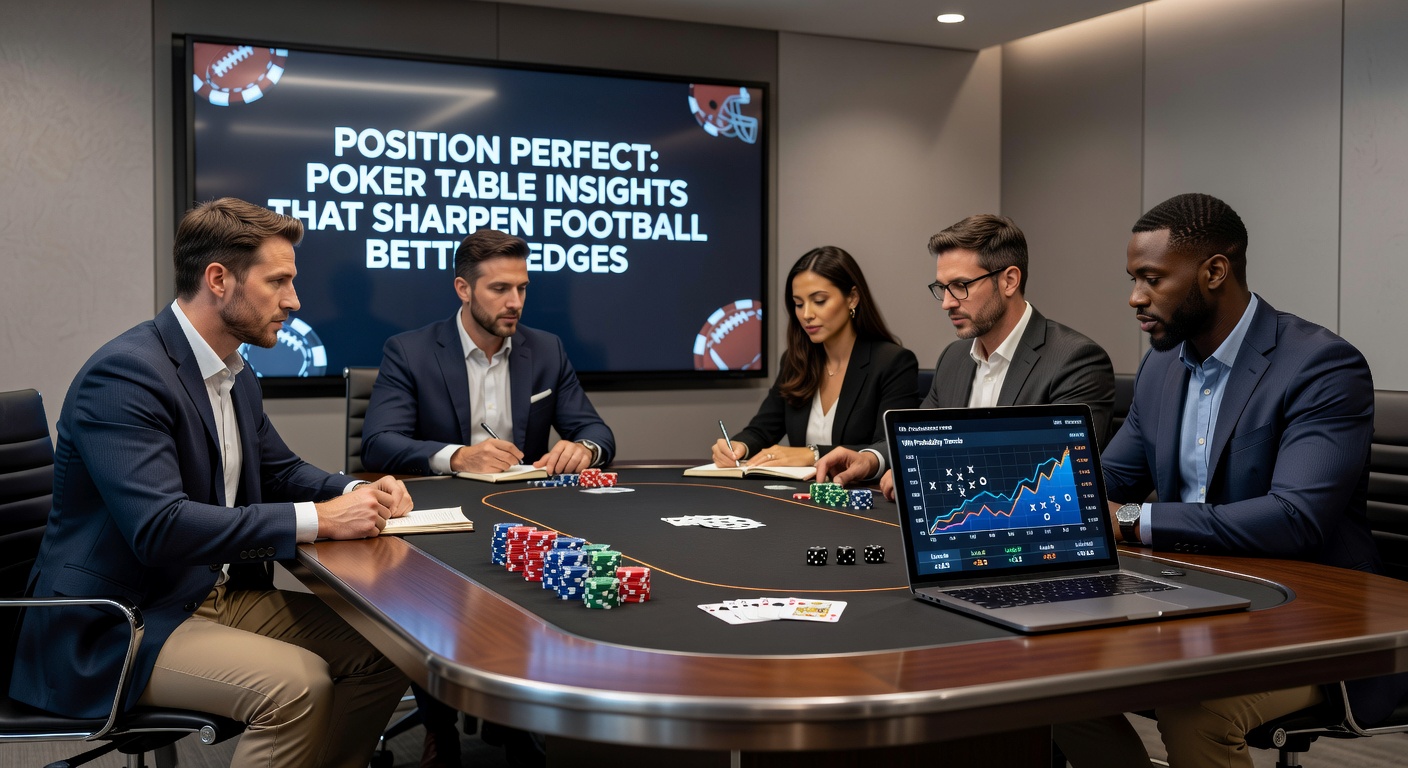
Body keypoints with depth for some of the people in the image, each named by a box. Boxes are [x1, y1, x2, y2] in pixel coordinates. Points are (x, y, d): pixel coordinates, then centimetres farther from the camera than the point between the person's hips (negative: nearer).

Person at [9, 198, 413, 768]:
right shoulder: (124, 374, -20)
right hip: (116, 629, -9)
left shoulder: (235, 375, 8)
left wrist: (356, 494, -2)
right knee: (298, 683, -28)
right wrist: (318, 519, -29)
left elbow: (280, 470, 21)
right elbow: (159, 528, -30)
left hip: (219, 595, 9)